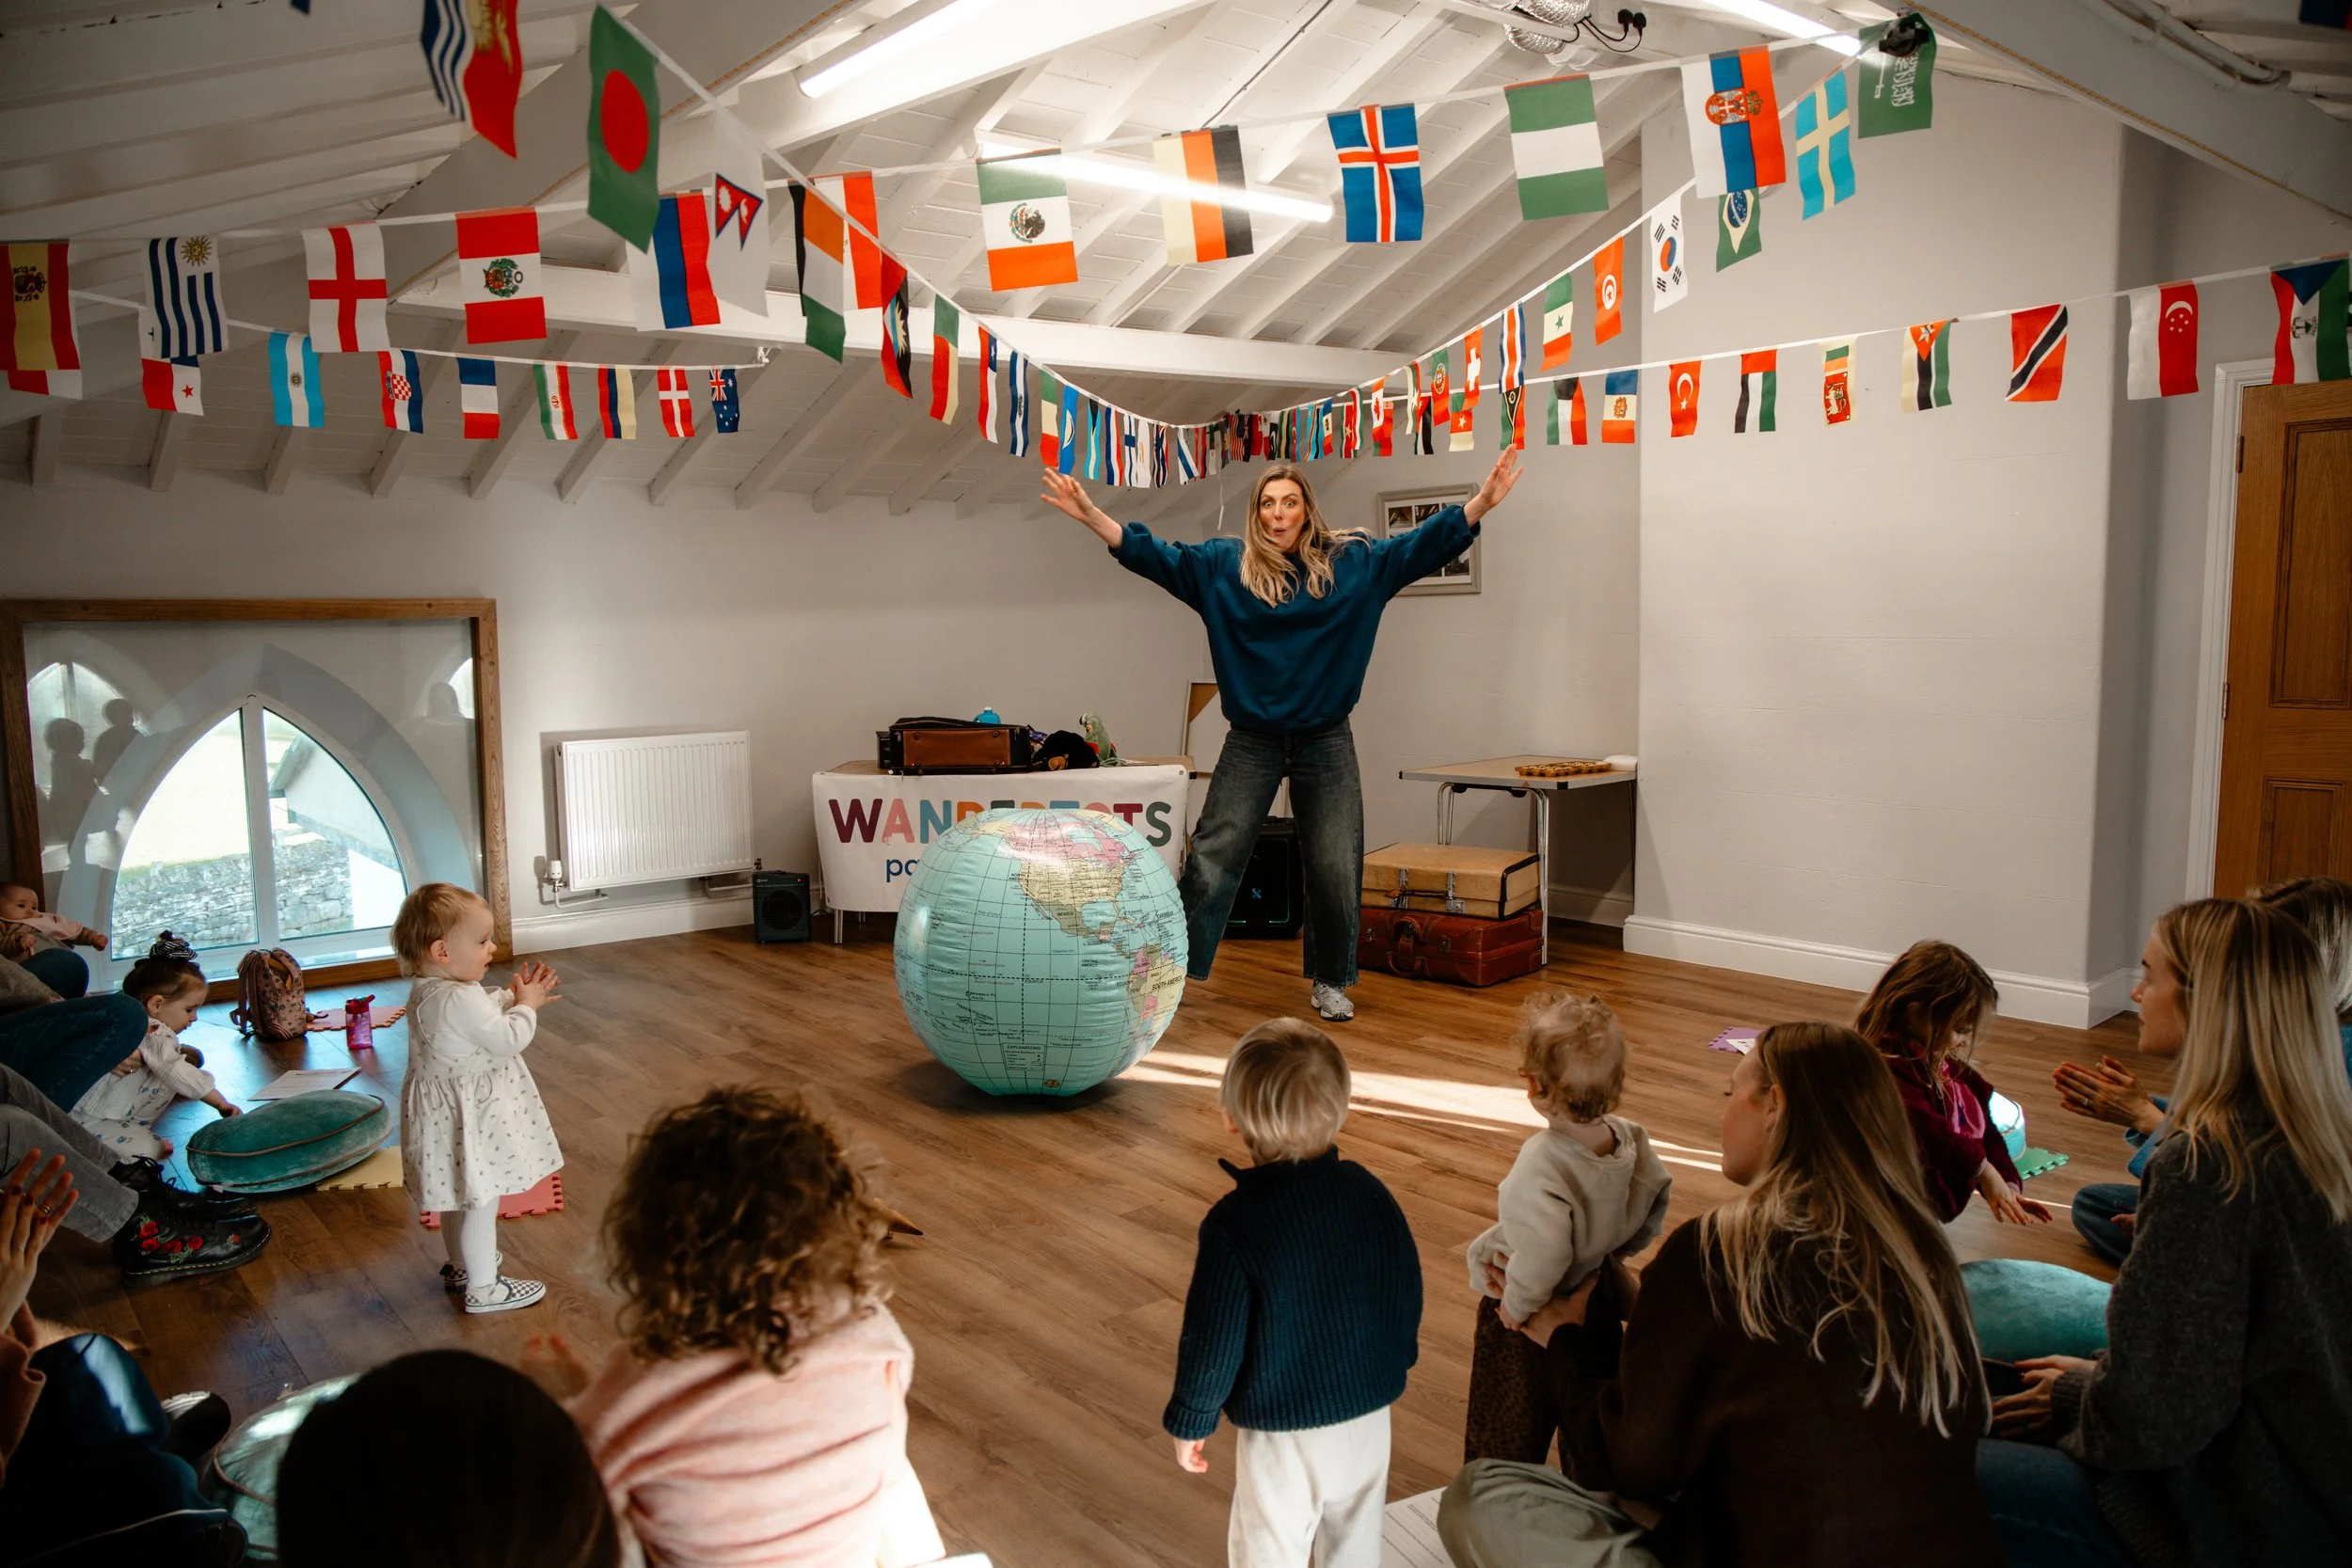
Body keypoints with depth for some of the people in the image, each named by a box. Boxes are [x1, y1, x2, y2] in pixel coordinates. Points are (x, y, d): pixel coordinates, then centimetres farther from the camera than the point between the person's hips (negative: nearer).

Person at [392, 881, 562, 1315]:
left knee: (459, 1194, 26)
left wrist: (511, 997, 4)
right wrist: (525, 1005, -9)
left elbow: (483, 1017, 16)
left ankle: (461, 1264, 44)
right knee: (481, 1200, 2)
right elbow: (508, 1039, -25)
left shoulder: (427, 991, 3)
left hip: (447, 1110, 10)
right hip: (469, 1115, -10)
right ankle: (482, 1288, 12)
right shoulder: (460, 999, -30)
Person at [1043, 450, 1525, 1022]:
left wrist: (1481, 503, -15)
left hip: (1326, 742, 1)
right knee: (1211, 860, -2)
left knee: (1336, 869, 7)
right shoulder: (1223, 565, -1)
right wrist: (1090, 515, -16)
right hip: (1252, 743, -1)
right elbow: (1153, 554, -5)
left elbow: (1422, 545, -3)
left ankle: (1329, 983, 25)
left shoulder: (1352, 562, 1)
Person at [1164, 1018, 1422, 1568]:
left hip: (1281, 1436, -4)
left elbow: (1213, 1340, -17)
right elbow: (1408, 1290, 3)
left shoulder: (1233, 1225, -23)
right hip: (1369, 1419, 5)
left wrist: (1190, 1421, -1)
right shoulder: (1368, 1192, -9)